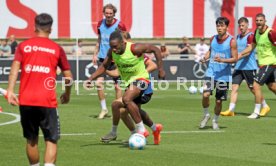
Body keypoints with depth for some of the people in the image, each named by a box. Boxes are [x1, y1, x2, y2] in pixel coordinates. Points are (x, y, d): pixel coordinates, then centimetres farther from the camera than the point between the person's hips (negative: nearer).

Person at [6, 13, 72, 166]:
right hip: (47, 101, -2)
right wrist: (67, 94, 26)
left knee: (31, 140, 17)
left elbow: (15, 68, -6)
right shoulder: (56, 48, 6)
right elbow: (68, 76, 10)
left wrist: (10, 90, -10)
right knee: (51, 140, 0)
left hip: (25, 101, 2)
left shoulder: (23, 46, 8)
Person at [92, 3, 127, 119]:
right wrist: (95, 54, 12)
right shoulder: (100, 24, 5)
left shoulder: (119, 25, -10)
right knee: (99, 83, -6)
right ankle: (104, 109, 7)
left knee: (117, 85, 0)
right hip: (102, 58, 4)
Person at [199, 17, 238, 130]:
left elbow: (235, 58, -8)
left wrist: (222, 60, -23)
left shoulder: (231, 41, -8)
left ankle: (215, 120, 28)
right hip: (211, 72, 2)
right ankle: (206, 115, 7)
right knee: (205, 94, -17)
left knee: (219, 101, 5)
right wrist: (205, 58, 2)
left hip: (223, 75, -2)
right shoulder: (213, 39, 5)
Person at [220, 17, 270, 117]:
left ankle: (265, 106, 22)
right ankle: (231, 110, -8)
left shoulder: (250, 36, -9)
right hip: (238, 67, 7)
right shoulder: (238, 37, 14)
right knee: (234, 87, -5)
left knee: (253, 89, 3)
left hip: (249, 67, -7)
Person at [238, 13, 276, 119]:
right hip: (262, 63, 8)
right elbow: (252, 46, 16)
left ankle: (256, 112, -4)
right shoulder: (256, 32, 5)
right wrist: (240, 55, 7)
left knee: (256, 85, -13)